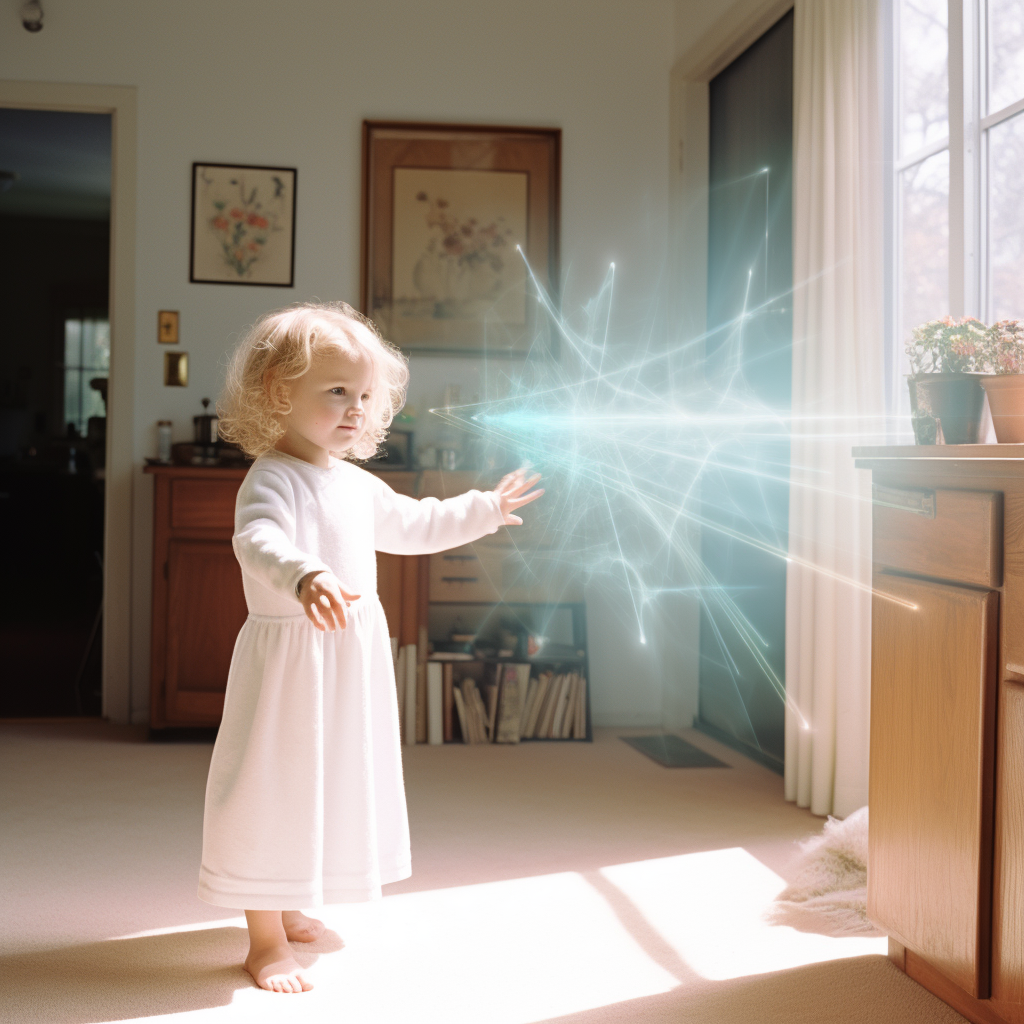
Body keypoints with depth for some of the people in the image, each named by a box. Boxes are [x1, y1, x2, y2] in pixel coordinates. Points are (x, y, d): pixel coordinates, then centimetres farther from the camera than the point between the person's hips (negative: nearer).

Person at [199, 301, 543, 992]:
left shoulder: (358, 486, 12)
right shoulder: (273, 479, -17)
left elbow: (415, 525, 29)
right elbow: (259, 540, -38)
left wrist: (485, 509, 31)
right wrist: (306, 578, -57)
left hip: (354, 658, 9)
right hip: (290, 656, -9)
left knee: (329, 785, 18)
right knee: (278, 787, -2)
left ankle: (288, 908, 36)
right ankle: (267, 940, 10)